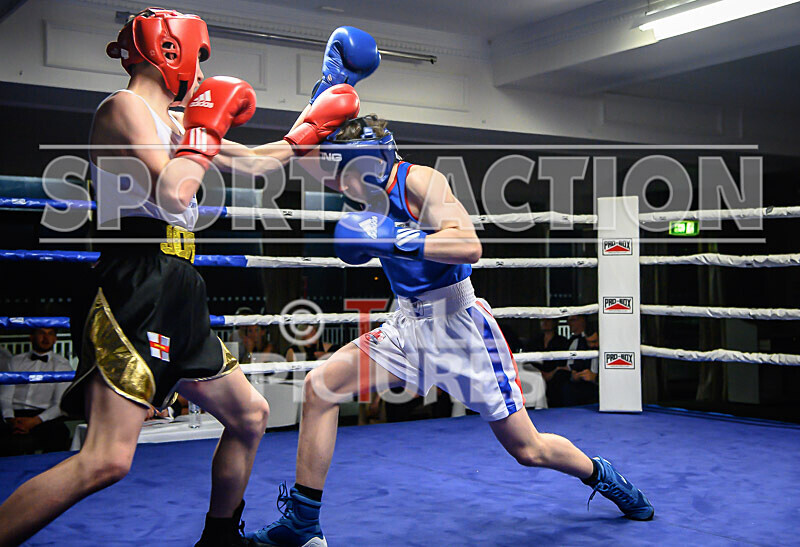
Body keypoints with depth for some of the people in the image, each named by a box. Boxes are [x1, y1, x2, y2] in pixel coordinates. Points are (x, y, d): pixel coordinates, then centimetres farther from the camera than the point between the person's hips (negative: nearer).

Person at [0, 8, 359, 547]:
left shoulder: (171, 122, 20)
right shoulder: (125, 107, -6)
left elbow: (254, 162, 32)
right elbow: (173, 194, -21)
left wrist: (309, 129, 36)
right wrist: (205, 128, -9)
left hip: (176, 294, 10)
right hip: (133, 291, -10)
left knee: (250, 415, 18)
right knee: (106, 460, -19)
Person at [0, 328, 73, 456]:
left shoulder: (62, 365, 12)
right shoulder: (16, 361, 19)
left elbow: (61, 404, 0)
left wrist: (35, 421, -15)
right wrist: (10, 420, -11)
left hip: (44, 417, -1)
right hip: (15, 415, 1)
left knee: (59, 433, -35)